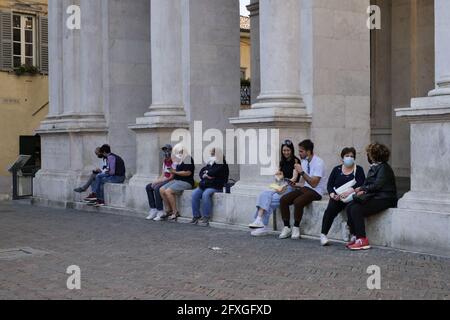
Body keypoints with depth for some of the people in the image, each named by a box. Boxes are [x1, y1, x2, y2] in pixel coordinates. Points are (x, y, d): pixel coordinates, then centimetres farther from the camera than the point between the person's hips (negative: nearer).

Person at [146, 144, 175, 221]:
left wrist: (158, 181, -16)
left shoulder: (173, 162, -15)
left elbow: (171, 177, -18)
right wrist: (156, 182, -3)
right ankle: (153, 210, -4)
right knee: (148, 187, -1)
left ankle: (160, 212, -25)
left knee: (157, 188, -30)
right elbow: (163, 175, 15)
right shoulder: (165, 161, 15)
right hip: (164, 180, 10)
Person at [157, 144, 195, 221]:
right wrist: (172, 171, 2)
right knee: (161, 190, -5)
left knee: (168, 191, -25)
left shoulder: (188, 158, -11)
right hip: (177, 180, 9)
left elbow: (188, 172, -19)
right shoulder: (179, 160, 16)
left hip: (186, 182, -9)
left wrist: (175, 172, -16)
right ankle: (169, 211, -1)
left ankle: (175, 212, -17)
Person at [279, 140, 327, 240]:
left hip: (316, 191, -8)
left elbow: (314, 183, -22)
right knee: (283, 200, -11)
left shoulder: (318, 163, -16)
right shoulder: (304, 161, 8)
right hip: (305, 188, 8)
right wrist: (295, 184, -5)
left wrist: (302, 172, -25)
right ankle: (287, 227, -4)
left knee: (298, 202, -33)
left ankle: (296, 227, -13)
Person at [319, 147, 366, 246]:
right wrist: (332, 194, -14)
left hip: (351, 198, -1)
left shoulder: (358, 170, 9)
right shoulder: (337, 169, 16)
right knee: (330, 209, -28)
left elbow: (360, 184, -8)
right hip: (337, 197, 2)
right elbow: (330, 185, 9)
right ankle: (323, 235, -29)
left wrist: (348, 191, -23)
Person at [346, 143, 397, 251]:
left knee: (356, 209, -24)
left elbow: (377, 185, -17)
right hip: (373, 197, 9)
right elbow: (368, 184, 18)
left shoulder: (384, 168, -9)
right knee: (350, 207, -10)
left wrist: (362, 189, -8)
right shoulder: (374, 167, 19)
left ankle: (363, 240, -22)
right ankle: (355, 236, -9)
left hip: (384, 199, -9)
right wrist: (362, 190, -3)